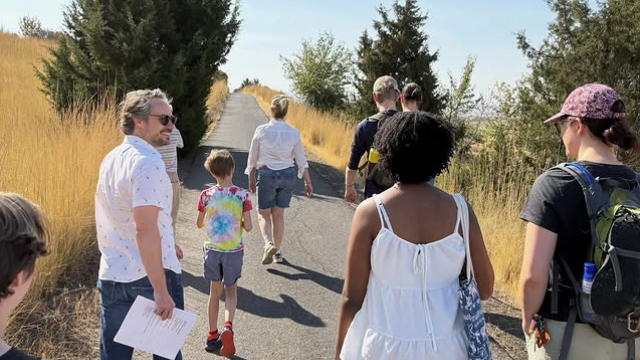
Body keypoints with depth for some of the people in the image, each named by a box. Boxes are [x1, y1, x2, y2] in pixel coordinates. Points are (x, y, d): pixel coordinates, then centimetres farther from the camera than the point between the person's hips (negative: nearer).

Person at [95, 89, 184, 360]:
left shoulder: (111, 158, 9)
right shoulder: (148, 162, -20)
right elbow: (145, 228, -28)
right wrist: (161, 290, -26)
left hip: (111, 275, 8)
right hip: (150, 275, -8)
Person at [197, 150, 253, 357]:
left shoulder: (206, 195, -9)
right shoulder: (242, 195, -13)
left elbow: (199, 224, 2)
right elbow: (248, 226, -11)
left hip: (212, 249, 2)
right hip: (234, 250, -1)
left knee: (215, 291, 16)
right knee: (231, 290, 16)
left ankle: (212, 336, 24)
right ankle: (228, 326, -7)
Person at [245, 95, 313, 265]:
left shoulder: (261, 130, -8)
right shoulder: (293, 133, -4)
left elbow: (252, 158, 0)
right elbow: (301, 161, -1)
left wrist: (251, 178, 13)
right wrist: (308, 182, 7)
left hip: (266, 174, -2)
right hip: (288, 175, 2)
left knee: (263, 214, 12)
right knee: (278, 214, 15)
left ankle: (268, 243, -13)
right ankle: (278, 252, 22)